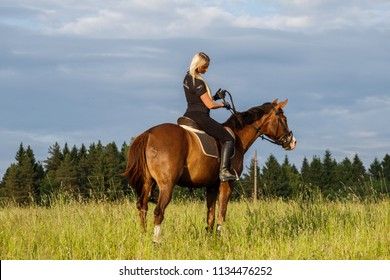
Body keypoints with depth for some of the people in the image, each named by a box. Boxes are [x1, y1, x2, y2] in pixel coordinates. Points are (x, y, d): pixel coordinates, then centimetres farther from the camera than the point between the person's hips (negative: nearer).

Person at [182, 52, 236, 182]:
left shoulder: (188, 78, 13)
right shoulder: (198, 82, -16)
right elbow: (210, 105, -14)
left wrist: (216, 97, 9)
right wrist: (223, 104, 4)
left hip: (188, 115, 10)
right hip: (199, 117, -10)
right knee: (228, 139, -8)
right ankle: (224, 171, -21)